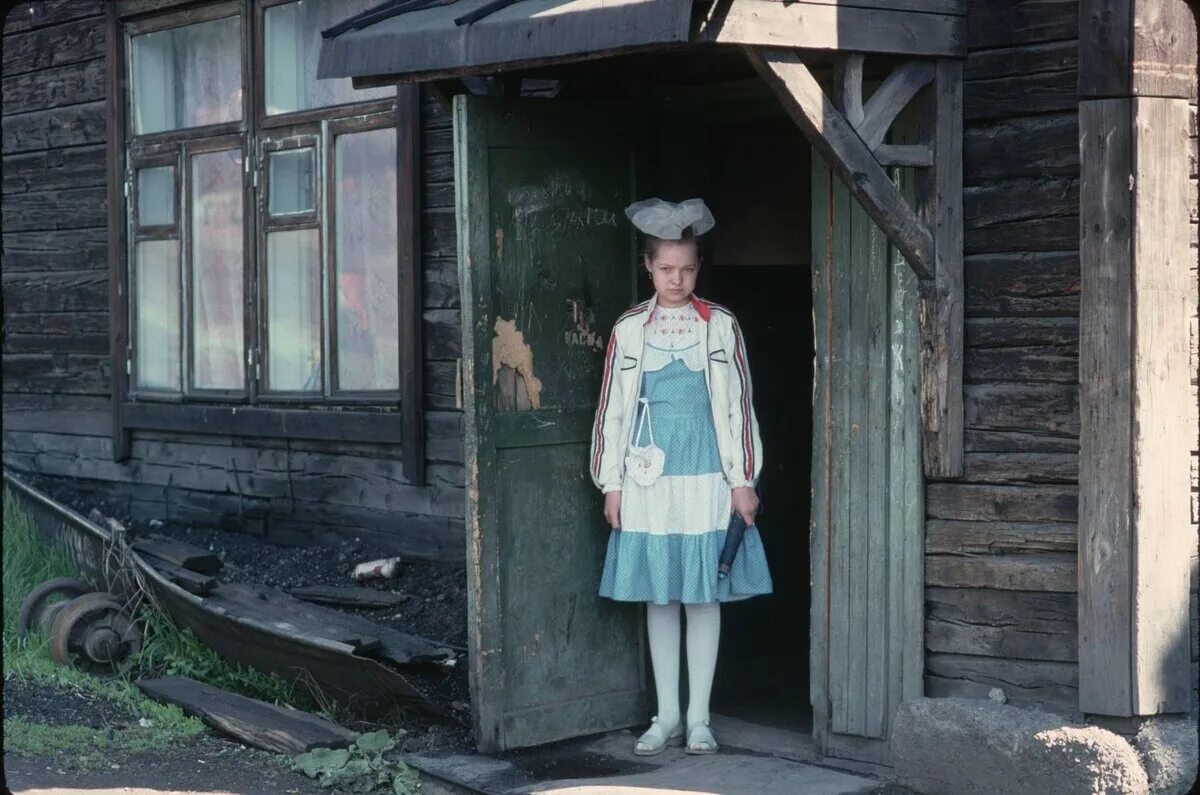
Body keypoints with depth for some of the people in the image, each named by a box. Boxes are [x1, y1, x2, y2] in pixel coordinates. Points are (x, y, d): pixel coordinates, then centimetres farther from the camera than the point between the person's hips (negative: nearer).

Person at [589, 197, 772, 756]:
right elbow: (612, 410, 5)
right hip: (649, 478, 1)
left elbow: (738, 404, 1)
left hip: (706, 477, -1)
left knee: (703, 596, 2)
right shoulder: (628, 331, 4)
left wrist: (743, 479, -2)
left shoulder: (721, 326, 1)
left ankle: (699, 717, 10)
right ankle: (667, 716, 16)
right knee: (658, 597, 6)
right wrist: (611, 484, 2)